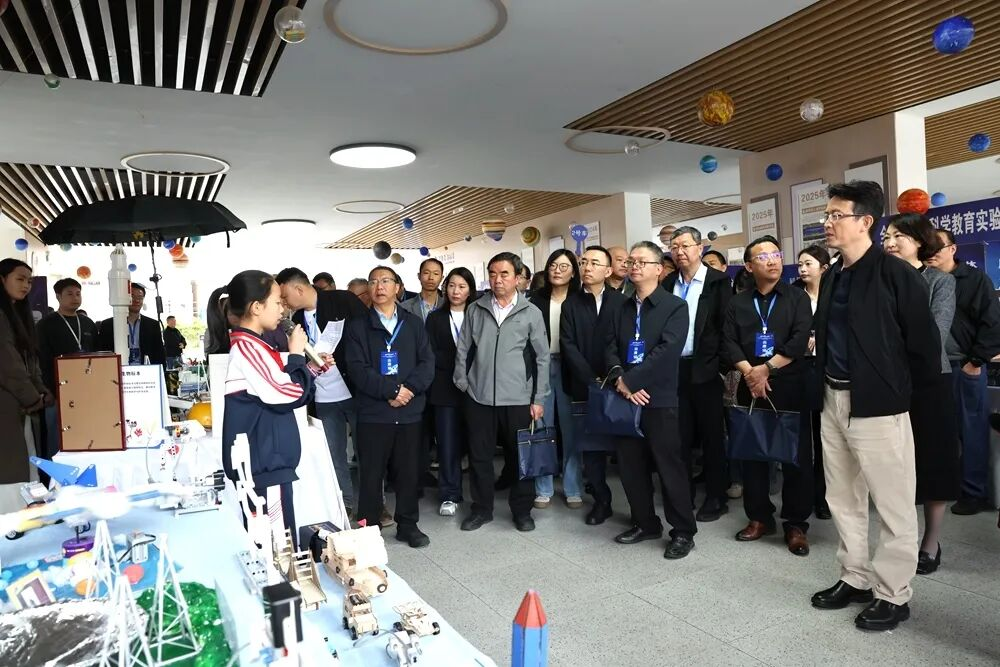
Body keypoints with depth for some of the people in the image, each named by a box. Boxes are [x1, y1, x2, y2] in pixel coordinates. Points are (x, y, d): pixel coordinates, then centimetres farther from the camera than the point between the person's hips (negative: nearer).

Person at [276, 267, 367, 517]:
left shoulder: (343, 301, -8)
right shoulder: (298, 320, 10)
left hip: (355, 390, -5)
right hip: (323, 397, 5)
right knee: (334, 455, 11)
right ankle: (346, 503, 25)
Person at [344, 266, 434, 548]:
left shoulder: (414, 323, 9)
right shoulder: (357, 326, 3)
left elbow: (427, 362, 1)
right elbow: (357, 368, -8)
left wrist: (409, 389, -15)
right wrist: (392, 389, -16)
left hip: (410, 410, 2)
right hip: (373, 412, -2)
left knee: (408, 471, 10)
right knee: (371, 474, 5)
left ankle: (408, 525, 25)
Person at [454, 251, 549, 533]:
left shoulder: (531, 313, -1)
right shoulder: (475, 309, 4)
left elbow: (542, 358, 1)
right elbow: (462, 349, 8)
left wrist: (538, 399, -1)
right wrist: (462, 383, 2)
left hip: (518, 398, -1)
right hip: (479, 397, 2)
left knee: (520, 455, 8)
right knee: (479, 455, 9)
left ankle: (522, 509, 25)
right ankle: (481, 508, 25)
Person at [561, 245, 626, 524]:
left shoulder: (621, 301, 3)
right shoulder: (571, 304, 6)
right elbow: (568, 345, -2)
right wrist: (592, 380, -11)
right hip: (584, 387, 2)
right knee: (590, 445, 5)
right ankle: (601, 500, 18)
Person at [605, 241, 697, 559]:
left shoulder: (675, 306, -4)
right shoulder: (621, 309, 14)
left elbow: (667, 351, -16)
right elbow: (610, 348, 6)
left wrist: (630, 380, -17)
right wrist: (620, 380, -13)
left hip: (660, 399, -6)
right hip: (626, 398, 6)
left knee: (670, 466, 0)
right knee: (631, 465, 11)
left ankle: (683, 532, 14)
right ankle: (645, 523, 27)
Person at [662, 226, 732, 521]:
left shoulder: (718, 281, -3)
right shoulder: (668, 284, 9)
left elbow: (726, 325, -8)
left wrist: (719, 362, -12)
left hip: (705, 369, -4)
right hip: (674, 368, 4)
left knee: (711, 433, 6)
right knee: (680, 434, 11)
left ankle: (716, 497, 18)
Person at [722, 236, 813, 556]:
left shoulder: (797, 297, 4)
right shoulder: (737, 302, 10)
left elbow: (800, 340, -9)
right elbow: (729, 343, 0)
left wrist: (767, 368, -15)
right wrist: (749, 373, -15)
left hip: (789, 386, -2)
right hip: (749, 388, 2)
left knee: (796, 454, 0)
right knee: (752, 453, 7)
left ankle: (796, 524, 11)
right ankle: (759, 517, 20)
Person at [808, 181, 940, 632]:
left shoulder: (896, 274, -12)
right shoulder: (833, 276, 10)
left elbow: (925, 345, -10)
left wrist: (897, 386, 1)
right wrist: (826, 383, 11)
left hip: (877, 405, -8)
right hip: (833, 400, 8)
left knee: (893, 505, 6)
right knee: (842, 499, 17)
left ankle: (893, 595, 21)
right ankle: (855, 579, 32)